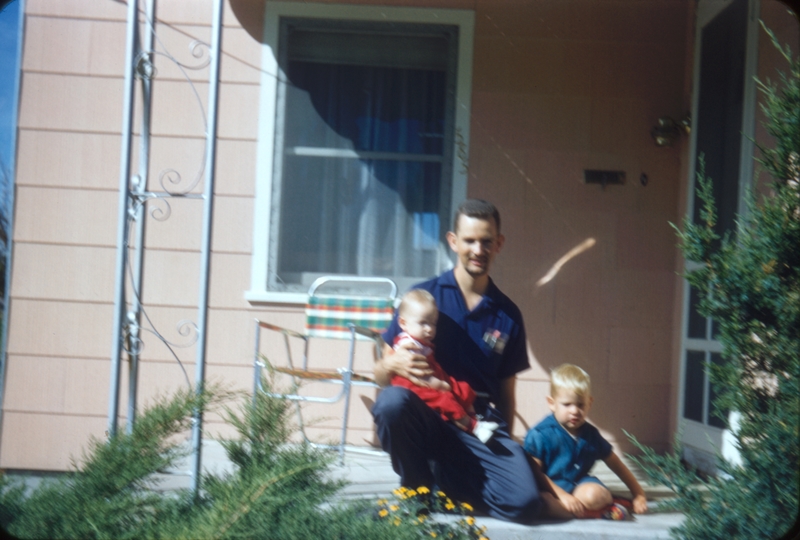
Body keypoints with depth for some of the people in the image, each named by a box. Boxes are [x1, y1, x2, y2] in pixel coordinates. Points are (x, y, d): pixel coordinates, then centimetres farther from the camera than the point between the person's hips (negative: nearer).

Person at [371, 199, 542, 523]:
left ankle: (440, 479, 6)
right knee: (392, 401, -36)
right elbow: (380, 374, 2)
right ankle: (416, 489, -6)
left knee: (523, 503, -23)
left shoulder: (507, 315, 11)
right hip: (424, 418, -2)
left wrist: (504, 448, 8)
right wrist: (394, 364, -22)